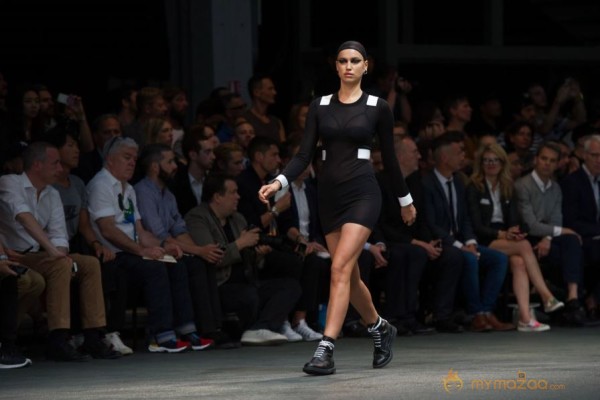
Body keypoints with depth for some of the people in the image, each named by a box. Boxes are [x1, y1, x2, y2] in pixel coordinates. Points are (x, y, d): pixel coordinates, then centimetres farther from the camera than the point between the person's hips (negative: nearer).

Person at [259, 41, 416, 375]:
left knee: (340, 268, -18)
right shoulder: (320, 106, 7)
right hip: (330, 194, 5)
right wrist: (279, 182, -15)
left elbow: (390, 156, 8)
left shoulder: (377, 107, -1)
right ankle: (381, 329, 37)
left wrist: (406, 199, 15)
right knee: (350, 275, 12)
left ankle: (326, 350, -23)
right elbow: (305, 154, 1)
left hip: (362, 193, -5)